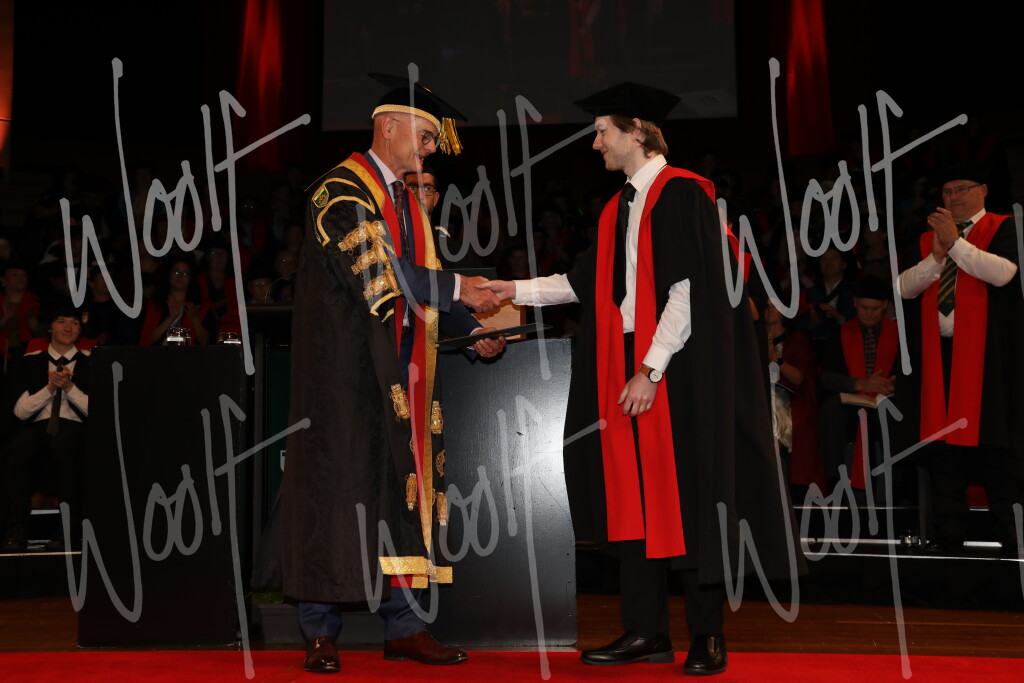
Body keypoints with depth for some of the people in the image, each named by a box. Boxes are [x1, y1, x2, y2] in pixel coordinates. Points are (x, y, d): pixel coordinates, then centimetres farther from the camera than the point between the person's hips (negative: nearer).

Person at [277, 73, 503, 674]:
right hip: (344, 368, -7)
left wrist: (473, 331, 5)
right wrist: (457, 287, -19)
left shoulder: (410, 202, 19)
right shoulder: (341, 191, -7)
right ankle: (321, 632, 5)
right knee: (338, 485, -4)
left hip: (401, 372, 8)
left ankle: (403, 624, 11)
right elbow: (375, 269, -20)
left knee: (404, 484, 5)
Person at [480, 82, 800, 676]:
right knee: (634, 496, 8)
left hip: (678, 372, -8)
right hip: (626, 368, 8)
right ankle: (647, 631, 15)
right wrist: (518, 290, 18)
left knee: (687, 497, -2)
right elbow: (587, 283, 20)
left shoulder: (682, 195, -9)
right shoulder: (619, 208, 15)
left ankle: (708, 636, 9)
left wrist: (651, 370, -19)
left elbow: (689, 290, -16)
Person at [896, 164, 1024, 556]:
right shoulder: (929, 238, 18)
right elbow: (904, 287, 7)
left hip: (985, 354, -4)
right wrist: (937, 255, -6)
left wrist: (955, 242, -12)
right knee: (942, 442, 3)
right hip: (939, 351, 5)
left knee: (991, 442, -6)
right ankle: (949, 534, 8)